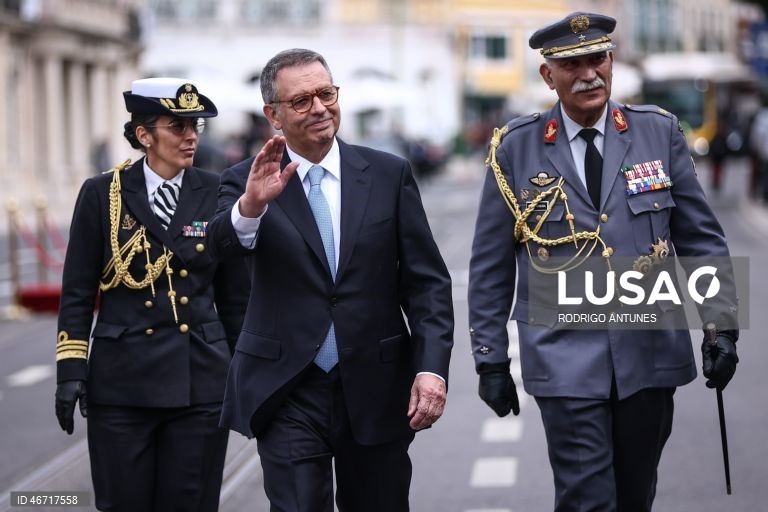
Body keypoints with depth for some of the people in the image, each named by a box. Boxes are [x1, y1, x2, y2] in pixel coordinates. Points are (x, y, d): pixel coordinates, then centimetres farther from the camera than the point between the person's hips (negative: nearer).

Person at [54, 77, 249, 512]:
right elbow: (78, 292, 2)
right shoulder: (102, 195, 0)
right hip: (122, 381, -1)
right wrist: (71, 370, -4)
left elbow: (236, 295, 9)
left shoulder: (216, 195, 3)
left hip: (201, 381, 1)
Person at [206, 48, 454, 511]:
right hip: (289, 395, -2)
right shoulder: (247, 181, 1)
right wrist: (251, 204, -42)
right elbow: (224, 242, -20)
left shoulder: (389, 175, 4)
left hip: (376, 391, 2)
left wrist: (432, 368, -9)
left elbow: (428, 282, 3)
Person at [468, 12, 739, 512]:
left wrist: (722, 324, -1)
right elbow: (490, 267, 4)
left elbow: (701, 237, 7)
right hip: (566, 356, -2)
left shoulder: (659, 132, 4)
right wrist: (490, 358, 3)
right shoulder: (516, 148, 0)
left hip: (651, 348, 2)